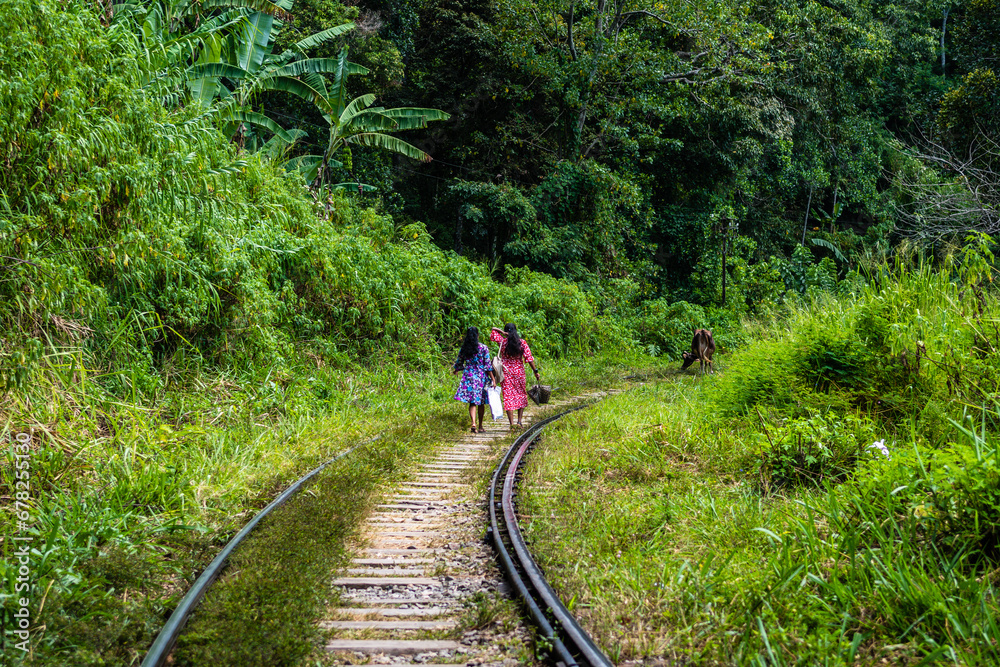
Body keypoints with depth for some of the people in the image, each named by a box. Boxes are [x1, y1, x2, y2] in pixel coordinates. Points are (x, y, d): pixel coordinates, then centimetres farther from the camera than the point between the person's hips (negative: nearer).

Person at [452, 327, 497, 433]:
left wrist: (456, 371, 37)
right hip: (481, 376, -1)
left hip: (468, 376, 2)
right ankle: (480, 426, 18)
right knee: (481, 402, 10)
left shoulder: (464, 349, 3)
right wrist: (493, 379, -4)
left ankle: (473, 423, -19)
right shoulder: (483, 348, -6)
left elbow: (459, 363, 15)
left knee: (472, 402, 2)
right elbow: (488, 365, -8)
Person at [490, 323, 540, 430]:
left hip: (506, 373, -1)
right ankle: (519, 421, 9)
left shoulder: (502, 342, -5)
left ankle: (511, 424, -5)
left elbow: (493, 330, 9)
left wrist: (502, 333, -6)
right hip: (519, 372, 1)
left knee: (508, 397, 0)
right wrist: (535, 371, -3)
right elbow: (529, 358, -8)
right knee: (521, 395, 16)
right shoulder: (522, 342, -5)